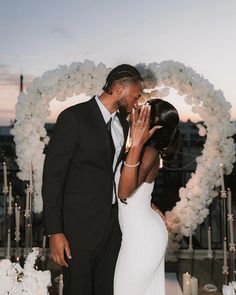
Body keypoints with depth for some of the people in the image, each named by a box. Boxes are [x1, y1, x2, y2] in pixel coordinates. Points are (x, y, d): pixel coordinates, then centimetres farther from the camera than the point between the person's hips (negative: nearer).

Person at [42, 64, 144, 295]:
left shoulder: (122, 123, 10)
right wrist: (54, 232, -16)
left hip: (112, 222, 6)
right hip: (80, 224, -6)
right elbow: (52, 175, -14)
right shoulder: (74, 117, -12)